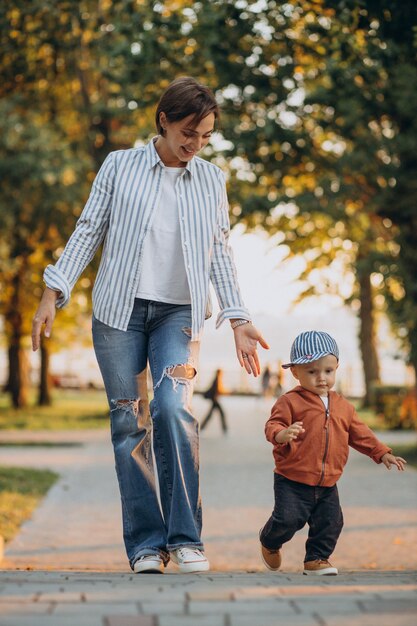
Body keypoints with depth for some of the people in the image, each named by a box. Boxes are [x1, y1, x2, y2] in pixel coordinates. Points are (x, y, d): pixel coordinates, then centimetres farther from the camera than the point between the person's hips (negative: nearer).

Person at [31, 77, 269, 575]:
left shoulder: (212, 180, 10)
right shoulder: (120, 166, 4)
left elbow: (219, 252, 12)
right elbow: (88, 231, 5)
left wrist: (238, 319, 5)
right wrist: (54, 293, -1)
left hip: (178, 313, 0)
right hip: (119, 309, 0)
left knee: (173, 409, -19)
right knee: (128, 421, -3)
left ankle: (185, 538, -12)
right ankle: (146, 544, 2)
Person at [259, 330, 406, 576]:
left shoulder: (343, 406, 11)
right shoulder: (290, 402, -7)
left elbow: (360, 433, 19)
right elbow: (273, 425, -15)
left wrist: (382, 453, 11)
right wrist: (282, 434, -38)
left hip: (327, 484, 5)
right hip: (292, 481, -5)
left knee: (331, 521, -1)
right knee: (288, 519, -12)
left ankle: (316, 559, 18)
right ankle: (269, 543, 20)